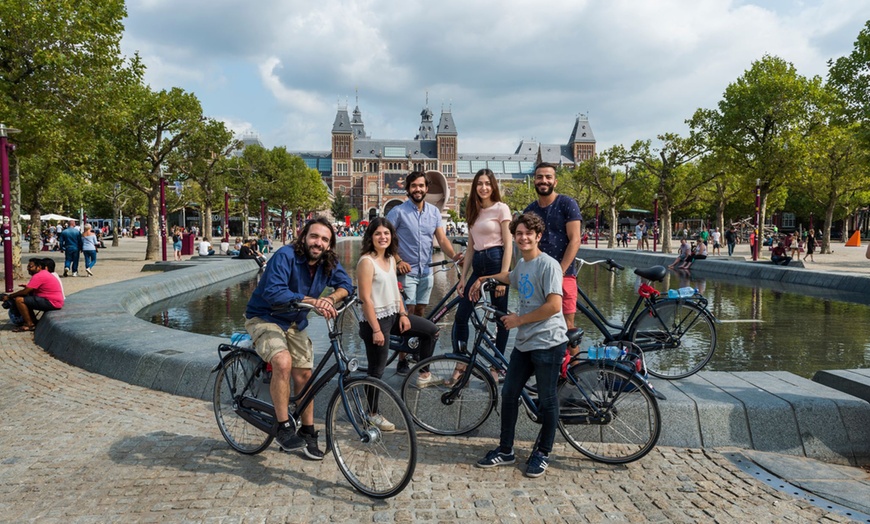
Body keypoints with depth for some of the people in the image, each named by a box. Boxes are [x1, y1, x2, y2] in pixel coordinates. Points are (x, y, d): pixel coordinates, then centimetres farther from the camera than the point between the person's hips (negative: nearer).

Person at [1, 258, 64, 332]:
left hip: (52, 303, -11)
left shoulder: (38, 276, -16)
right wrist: (27, 287, 4)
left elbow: (25, 292, -17)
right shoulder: (43, 274, 17)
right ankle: (32, 321, 17)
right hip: (54, 301, 11)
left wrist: (9, 296, -4)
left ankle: (29, 324, -3)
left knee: (19, 300, -13)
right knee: (26, 298, 23)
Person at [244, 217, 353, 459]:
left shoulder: (329, 263, -6)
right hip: (265, 318, -6)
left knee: (304, 375, 4)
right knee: (283, 362, -31)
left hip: (295, 323, 6)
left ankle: (307, 432, 22)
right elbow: (273, 292, -35)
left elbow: (345, 283, 0)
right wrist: (312, 301, -42)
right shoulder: (285, 256, -26)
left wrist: (330, 299, -23)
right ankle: (284, 428, -17)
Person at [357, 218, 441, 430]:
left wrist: (403, 314, 5)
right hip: (376, 319, -9)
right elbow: (366, 298, -20)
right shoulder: (366, 261, -18)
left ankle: (423, 375, 26)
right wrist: (376, 330, -20)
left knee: (431, 330, 15)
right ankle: (372, 413, 17)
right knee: (377, 369, 1)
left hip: (393, 315, 9)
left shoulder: (391, 259, 7)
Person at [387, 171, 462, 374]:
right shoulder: (398, 211, -7)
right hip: (406, 271, -4)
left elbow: (442, 239, 0)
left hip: (426, 271, 4)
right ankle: (402, 359, 5)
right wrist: (398, 261, -18)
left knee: (421, 312, 12)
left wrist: (454, 256, -17)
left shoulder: (434, 211, 6)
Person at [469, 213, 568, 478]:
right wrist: (482, 279, 33)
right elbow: (510, 277, 39)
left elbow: (554, 305, -21)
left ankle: (543, 453, 22)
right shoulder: (522, 264, 13)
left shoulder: (548, 265, -13)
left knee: (546, 400, 5)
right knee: (509, 394, 10)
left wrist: (519, 319, -13)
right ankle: (505, 450, 23)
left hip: (548, 343, -8)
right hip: (524, 343, 8)